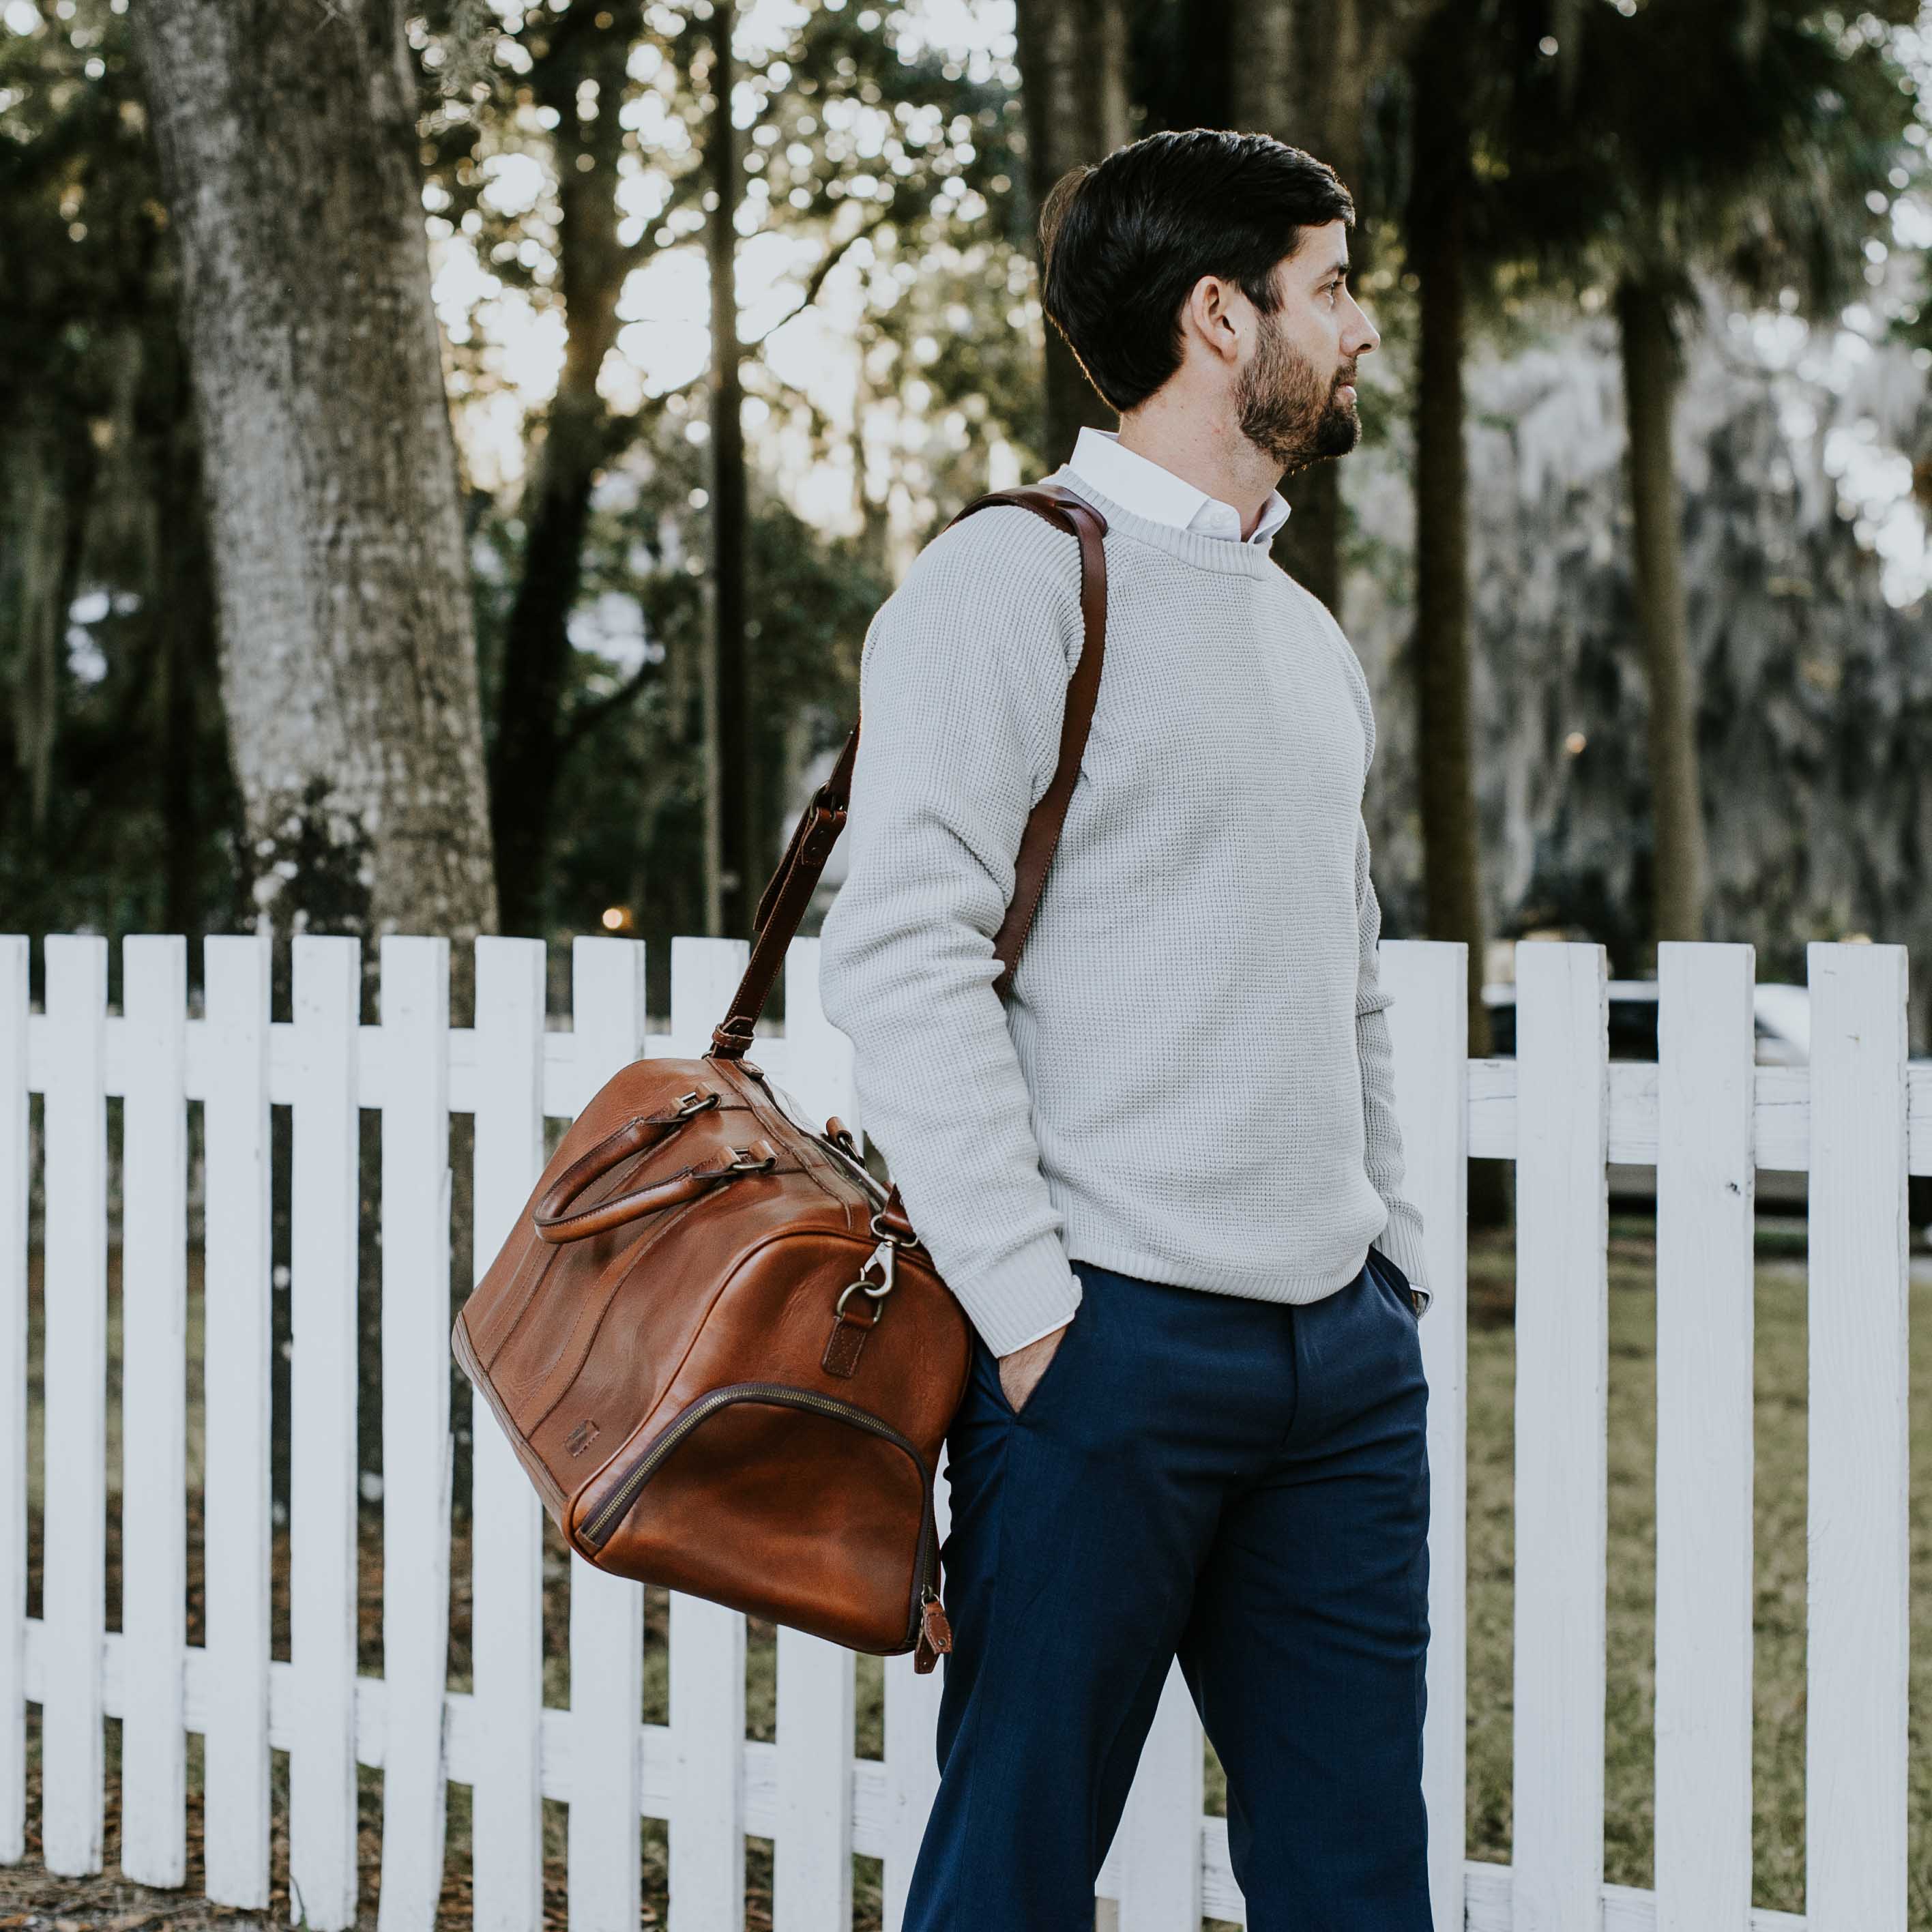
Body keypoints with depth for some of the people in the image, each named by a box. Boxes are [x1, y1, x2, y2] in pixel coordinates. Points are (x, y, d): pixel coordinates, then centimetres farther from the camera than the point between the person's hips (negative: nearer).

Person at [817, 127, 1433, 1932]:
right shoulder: (1013, 581, -6)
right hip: (1115, 1339, -7)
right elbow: (899, 956, -14)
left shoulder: (1305, 631, 19)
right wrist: (1027, 1304, -17)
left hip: (1341, 1346, 7)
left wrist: (1393, 1250, 14)